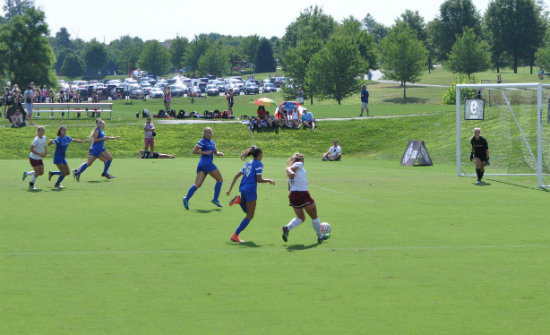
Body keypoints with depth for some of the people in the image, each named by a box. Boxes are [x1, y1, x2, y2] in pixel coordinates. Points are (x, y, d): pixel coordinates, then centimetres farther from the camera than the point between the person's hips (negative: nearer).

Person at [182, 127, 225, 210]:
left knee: (197, 184, -3)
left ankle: (186, 199, -16)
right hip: (207, 163, -8)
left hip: (202, 165, 8)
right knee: (220, 179, 3)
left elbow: (215, 152, 32)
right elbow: (194, 151, -12)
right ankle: (215, 199, 4)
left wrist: (219, 153, 10)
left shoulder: (212, 142, 20)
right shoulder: (202, 142, -6)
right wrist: (205, 152, -18)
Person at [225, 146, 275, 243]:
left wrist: (230, 189, 16)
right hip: (250, 190, -8)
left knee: (248, 212, 24)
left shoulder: (248, 163, 17)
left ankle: (239, 200, -1)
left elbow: (237, 175, 14)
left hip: (243, 189, 8)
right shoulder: (258, 164, -6)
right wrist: (269, 180, 4)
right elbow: (259, 179, -13)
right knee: (250, 216, -2)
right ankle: (235, 235, -7)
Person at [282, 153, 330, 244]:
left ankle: (287, 227, -10)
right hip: (303, 194, -7)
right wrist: (290, 172, -39)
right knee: (314, 216, 10)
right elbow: (289, 168, -18)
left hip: (292, 195, 7)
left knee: (301, 217, 17)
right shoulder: (299, 164, 1)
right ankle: (320, 236, 19)